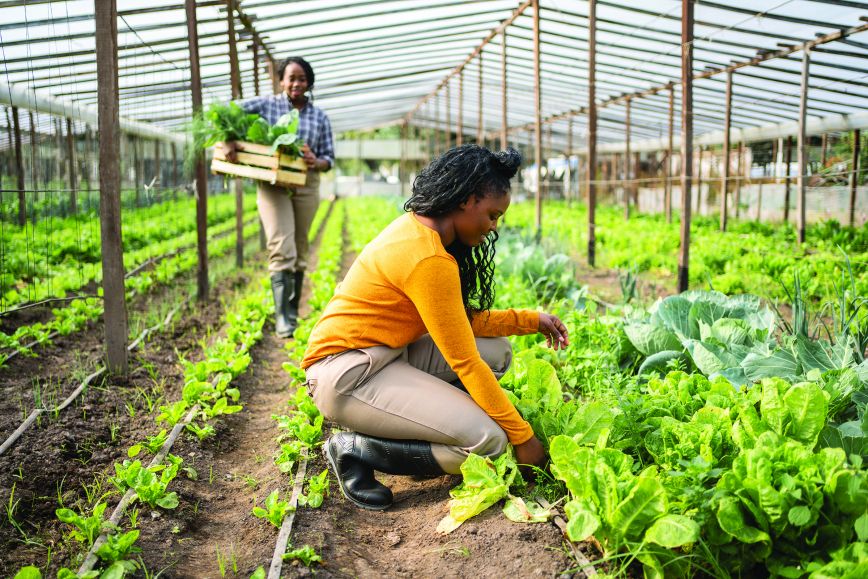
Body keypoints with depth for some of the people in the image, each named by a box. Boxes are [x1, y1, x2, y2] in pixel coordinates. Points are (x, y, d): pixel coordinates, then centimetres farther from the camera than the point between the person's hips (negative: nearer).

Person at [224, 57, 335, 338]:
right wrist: (228, 141, -17)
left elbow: (329, 158, 10)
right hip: (273, 185, -3)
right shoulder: (266, 105, 4)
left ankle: (293, 313, 22)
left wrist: (317, 162, -13)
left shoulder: (320, 117, 11)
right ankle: (282, 320, -13)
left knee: (300, 251, 9)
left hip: (306, 186, 3)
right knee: (282, 250, -14)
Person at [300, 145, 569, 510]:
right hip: (345, 374, -10)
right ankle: (357, 449, -6)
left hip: (383, 356, 10)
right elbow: (464, 363, -19)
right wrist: (522, 436, -11)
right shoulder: (429, 259, -24)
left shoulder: (419, 229, 6)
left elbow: (463, 320, 12)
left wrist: (531, 320, 11)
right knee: (488, 440, -17)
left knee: (496, 352, 6)